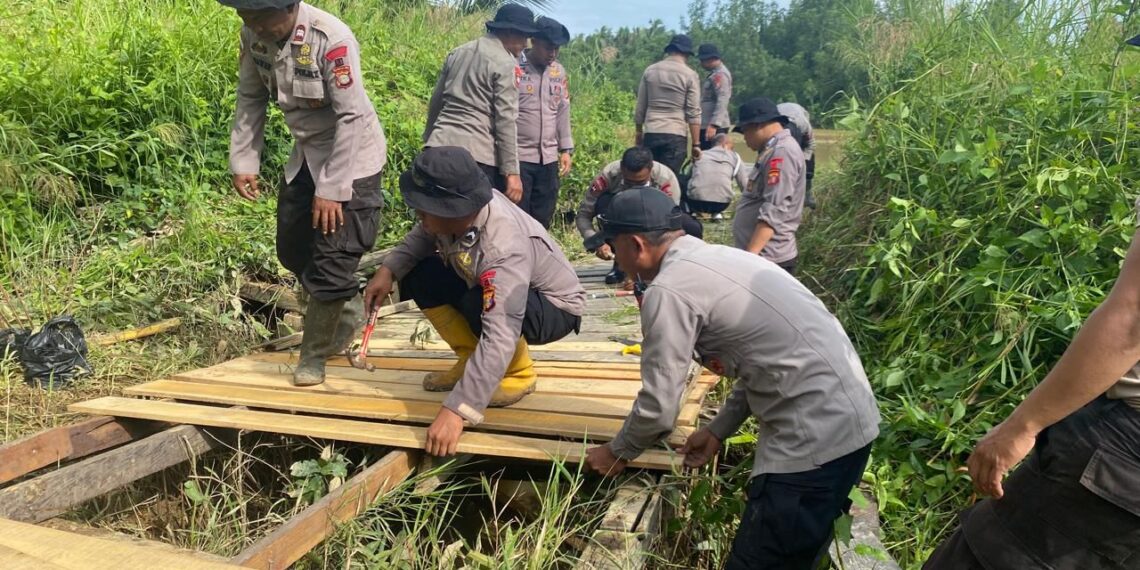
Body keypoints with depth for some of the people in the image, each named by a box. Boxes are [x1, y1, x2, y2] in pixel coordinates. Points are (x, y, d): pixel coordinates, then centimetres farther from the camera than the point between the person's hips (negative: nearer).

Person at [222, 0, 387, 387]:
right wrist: (243, 161, 0)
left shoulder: (331, 39, -27)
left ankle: (315, 354, 13)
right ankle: (349, 313, 36)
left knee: (332, 262, -6)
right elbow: (251, 98, 4)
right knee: (292, 249, 16)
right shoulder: (254, 35, -7)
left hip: (352, 159, -7)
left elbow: (351, 117, -27)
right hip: (306, 155, 8)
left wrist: (331, 189, -25)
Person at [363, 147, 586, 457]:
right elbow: (424, 236, 2)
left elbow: (500, 337, -47)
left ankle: (519, 374, -6)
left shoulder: (503, 249, -41)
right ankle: (474, 362, 8)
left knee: (478, 306, -37)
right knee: (418, 277, -3)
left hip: (554, 307, -7)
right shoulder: (459, 207, -21)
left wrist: (455, 411, -48)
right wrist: (389, 269, -14)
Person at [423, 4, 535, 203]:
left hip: (440, 146, 7)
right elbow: (506, 120, -12)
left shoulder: (457, 52, 18)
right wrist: (511, 172, -12)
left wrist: (429, 139, 34)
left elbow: (435, 101, 24)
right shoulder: (506, 64, -5)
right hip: (477, 153, -7)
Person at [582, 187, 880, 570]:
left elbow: (659, 408, -10)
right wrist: (718, 431, 23)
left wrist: (616, 453, 9)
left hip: (815, 435, -10)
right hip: (846, 416, 10)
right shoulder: (717, 258, 14)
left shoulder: (668, 290, -15)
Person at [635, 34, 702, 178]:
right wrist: (696, 144, -2)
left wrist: (639, 132, 24)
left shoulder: (650, 71, 8)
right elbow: (693, 113, -5)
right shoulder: (690, 75, -2)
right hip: (676, 135, -3)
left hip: (651, 133, 3)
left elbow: (640, 107, 12)